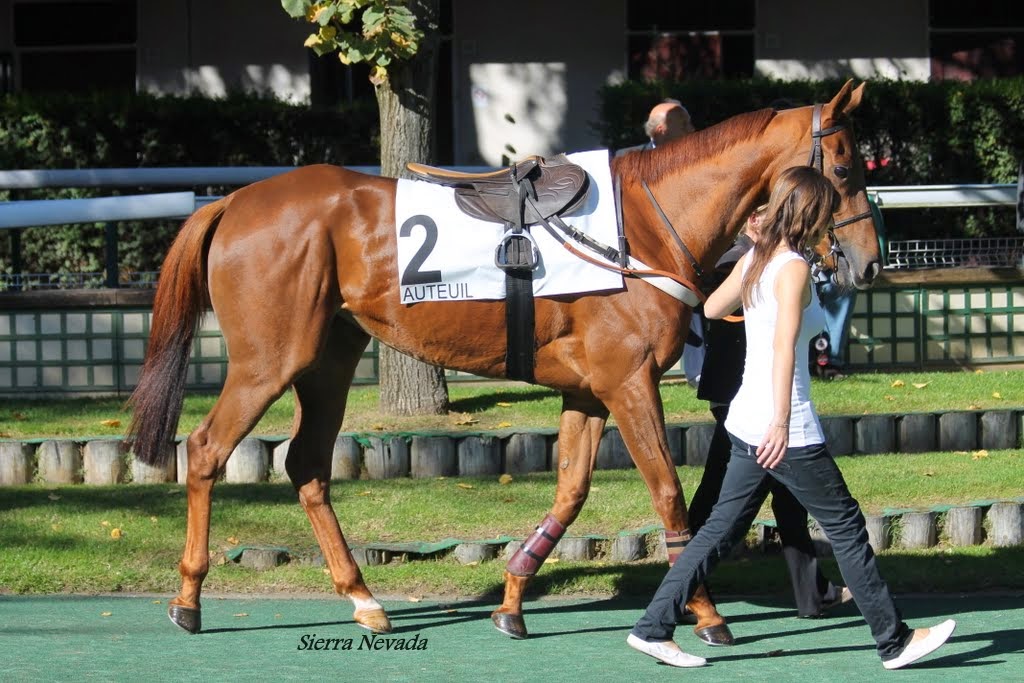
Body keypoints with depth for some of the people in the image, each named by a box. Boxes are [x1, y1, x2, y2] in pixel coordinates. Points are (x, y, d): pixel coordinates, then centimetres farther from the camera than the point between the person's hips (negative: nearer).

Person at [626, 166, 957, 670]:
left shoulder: (753, 259, 7)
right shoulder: (794, 269, -16)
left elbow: (712, 308, 25)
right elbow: (784, 346, -26)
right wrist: (781, 423, -33)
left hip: (746, 421, 8)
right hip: (784, 431, -8)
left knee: (723, 529, 13)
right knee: (846, 526, 3)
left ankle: (653, 628, 10)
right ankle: (894, 641, 11)